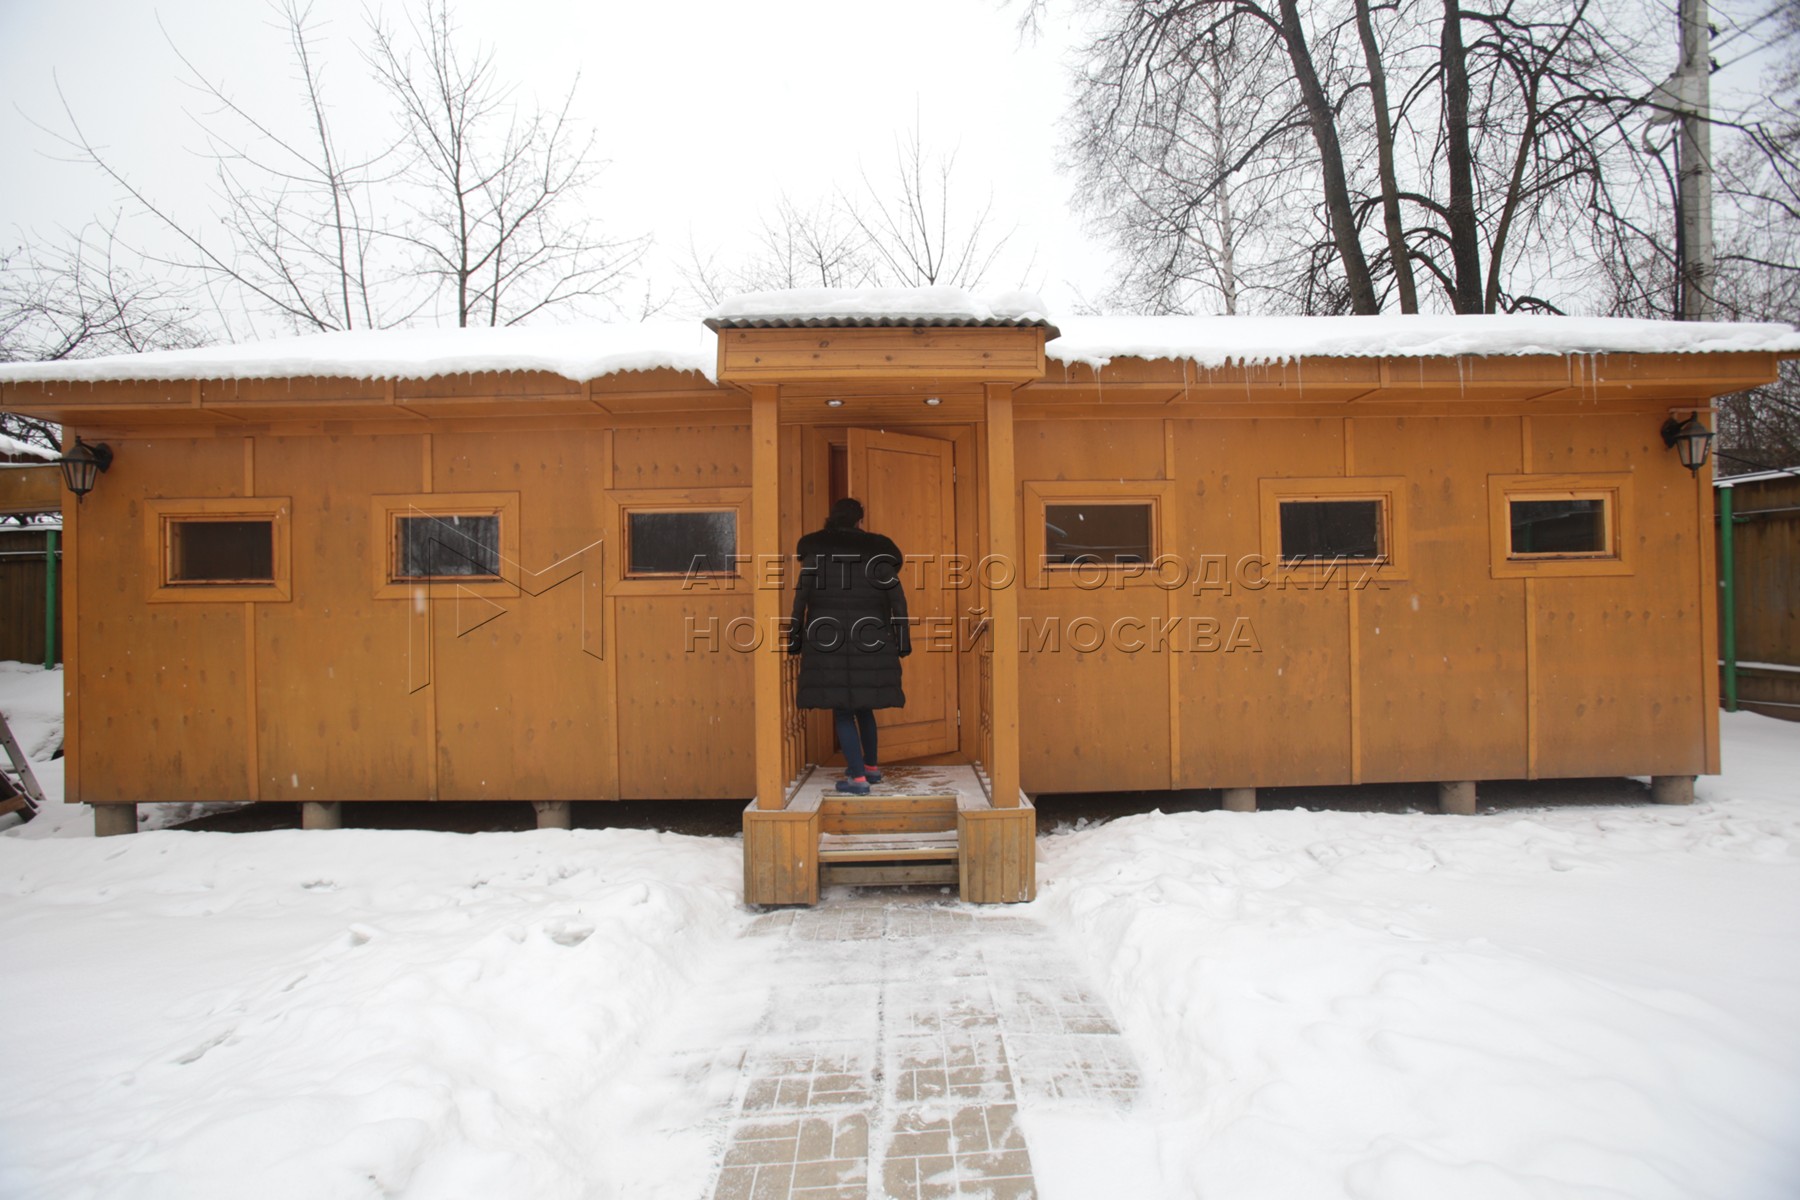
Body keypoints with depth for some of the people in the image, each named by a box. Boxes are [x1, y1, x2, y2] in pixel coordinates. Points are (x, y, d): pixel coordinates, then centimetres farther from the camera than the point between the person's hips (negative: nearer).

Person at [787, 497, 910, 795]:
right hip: (870, 636, 3)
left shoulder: (817, 548, 4)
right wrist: (903, 637, 5)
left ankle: (858, 778, -2)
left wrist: (795, 636, 3)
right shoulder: (876, 549, 8)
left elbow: (802, 592, -2)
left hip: (829, 635, -3)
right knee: (862, 703, 20)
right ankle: (871, 767, 30)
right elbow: (896, 595, 2)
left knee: (842, 708, 2)